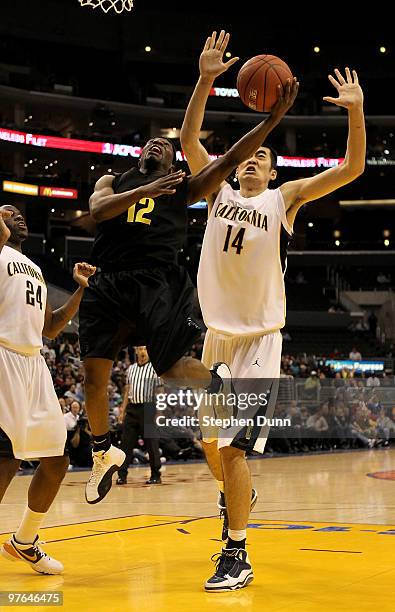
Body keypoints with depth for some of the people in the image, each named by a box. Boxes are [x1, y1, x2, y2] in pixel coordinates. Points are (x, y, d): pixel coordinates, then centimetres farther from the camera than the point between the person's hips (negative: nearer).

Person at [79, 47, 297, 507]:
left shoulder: (183, 188, 14)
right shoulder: (113, 182, 19)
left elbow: (229, 160, 3)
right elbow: (97, 210, -3)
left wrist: (273, 119, -7)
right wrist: (146, 190, -17)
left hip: (157, 284, -2)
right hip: (109, 283, 2)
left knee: (172, 370, -10)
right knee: (94, 374, 2)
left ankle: (221, 379, 24)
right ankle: (104, 453, 22)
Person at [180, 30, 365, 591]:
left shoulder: (284, 199, 1)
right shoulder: (219, 192, 9)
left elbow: (352, 169, -8)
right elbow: (189, 141, -3)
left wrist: (356, 113, -22)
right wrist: (205, 81, -14)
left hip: (258, 339, -5)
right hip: (217, 334, 5)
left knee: (232, 445, -13)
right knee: (208, 439, 15)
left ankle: (237, 556, -5)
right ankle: (237, 496, 45)